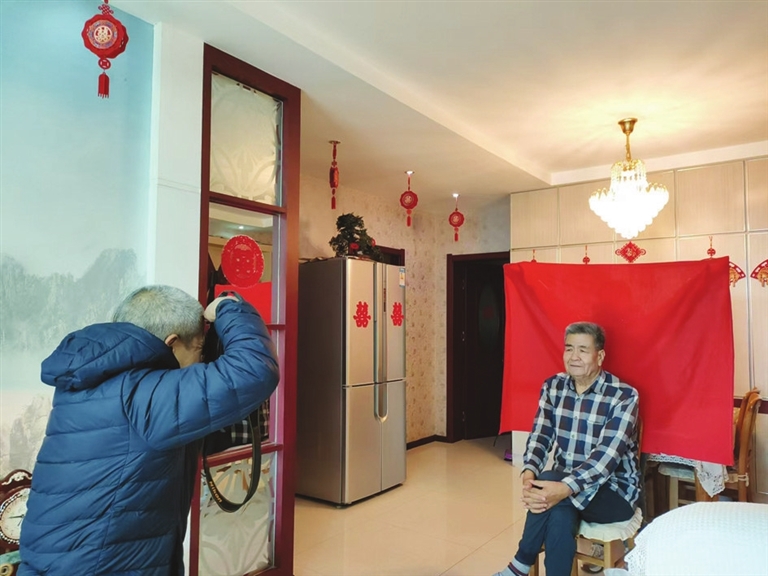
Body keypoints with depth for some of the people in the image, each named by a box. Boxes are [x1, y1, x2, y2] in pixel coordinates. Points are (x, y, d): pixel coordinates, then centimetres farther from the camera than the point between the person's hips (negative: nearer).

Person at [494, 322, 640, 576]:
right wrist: (529, 474, -29)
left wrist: (564, 488, -41)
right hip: (562, 480, 4)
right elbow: (540, 436, -8)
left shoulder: (624, 396, -16)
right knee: (560, 513, -32)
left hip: (613, 490, -3)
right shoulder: (553, 387, -1)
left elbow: (607, 455, -27)